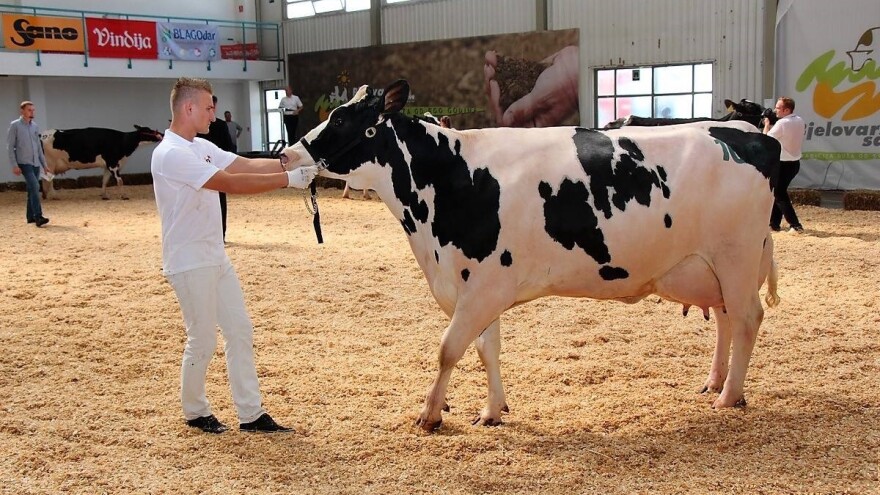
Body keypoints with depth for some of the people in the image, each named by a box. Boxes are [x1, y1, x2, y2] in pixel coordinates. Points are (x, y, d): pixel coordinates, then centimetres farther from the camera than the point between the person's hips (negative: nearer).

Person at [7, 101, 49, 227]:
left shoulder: (35, 126, 12)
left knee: (32, 189, 9)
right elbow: (10, 146, -4)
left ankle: (30, 216, 17)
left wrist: (44, 164, 16)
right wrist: (14, 165, -11)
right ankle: (38, 217, -24)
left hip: (36, 163, 6)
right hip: (24, 163, -6)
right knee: (34, 187, -19)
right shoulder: (15, 125, -3)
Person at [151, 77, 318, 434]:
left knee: (240, 331, 9)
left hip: (216, 258, 10)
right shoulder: (171, 154, -20)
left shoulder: (201, 147, 11)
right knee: (202, 341, 2)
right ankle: (195, 412, 23)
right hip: (190, 263, -10)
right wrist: (287, 179, -28)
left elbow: (247, 164, 6)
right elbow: (230, 184, -27)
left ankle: (251, 414, 16)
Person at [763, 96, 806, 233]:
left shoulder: (782, 123, -20)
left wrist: (766, 125, 2)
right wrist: (772, 126, 9)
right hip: (795, 163, 8)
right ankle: (774, 223, 23)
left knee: (780, 196, -2)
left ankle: (796, 225, -9)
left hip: (783, 164, -8)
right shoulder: (800, 121, 6)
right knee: (778, 192, 18)